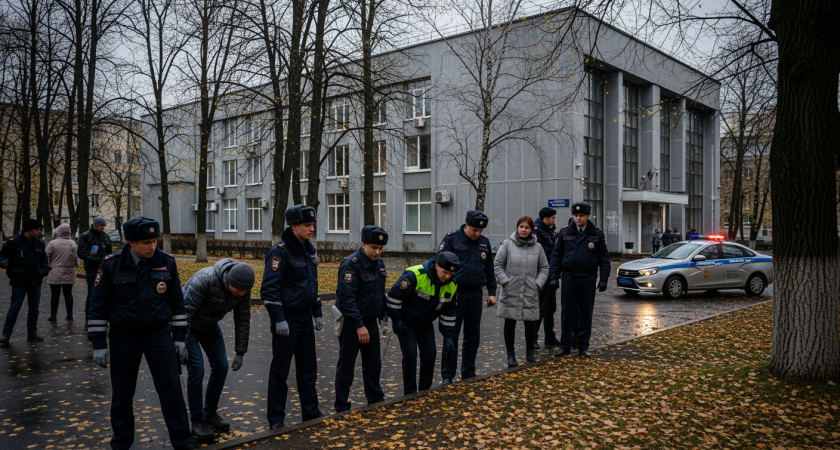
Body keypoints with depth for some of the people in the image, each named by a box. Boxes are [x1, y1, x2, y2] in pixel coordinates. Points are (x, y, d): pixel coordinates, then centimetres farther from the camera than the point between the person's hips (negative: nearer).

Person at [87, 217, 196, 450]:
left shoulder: (167, 262, -5)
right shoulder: (111, 265, -10)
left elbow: (177, 302, 4)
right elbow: (98, 305, -3)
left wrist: (179, 337, 3)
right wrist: (99, 344, -4)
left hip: (159, 335, 1)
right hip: (124, 338, 0)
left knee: (171, 389, -1)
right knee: (122, 393, 11)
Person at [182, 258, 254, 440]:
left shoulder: (243, 289, -19)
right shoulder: (205, 279, -37)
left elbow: (242, 320, -9)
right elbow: (185, 311, -31)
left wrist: (240, 352, -6)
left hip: (210, 325, 6)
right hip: (187, 324, -6)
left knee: (221, 367, 1)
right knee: (196, 369, -11)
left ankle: (210, 413, 20)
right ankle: (197, 420, 4)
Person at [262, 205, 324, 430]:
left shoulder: (309, 249, 10)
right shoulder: (280, 252, -15)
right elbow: (269, 288, -18)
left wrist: (317, 314, 15)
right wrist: (278, 319, -21)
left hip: (305, 318, 8)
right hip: (287, 319, -8)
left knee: (308, 367, 14)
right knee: (280, 369, 3)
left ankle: (311, 413, 25)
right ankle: (276, 419, 14)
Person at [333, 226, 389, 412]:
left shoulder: (378, 264, 7)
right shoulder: (351, 264, -20)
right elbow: (346, 298, -24)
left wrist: (383, 316, 13)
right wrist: (359, 326, -25)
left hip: (370, 321, 8)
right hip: (351, 323, -8)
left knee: (374, 363, 16)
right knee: (346, 367, 2)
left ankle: (376, 400, 30)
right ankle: (342, 408, 12)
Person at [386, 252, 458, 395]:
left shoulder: (451, 285, -10)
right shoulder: (415, 275, -31)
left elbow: (449, 312, 1)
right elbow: (394, 295, -22)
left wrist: (448, 336, -2)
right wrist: (396, 320, -16)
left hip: (425, 324, 5)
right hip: (405, 322, -5)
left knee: (430, 353, -1)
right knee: (410, 353, -12)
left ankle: (425, 392, 14)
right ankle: (410, 393, 1)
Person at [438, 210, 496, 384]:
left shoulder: (485, 242, 9)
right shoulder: (451, 239, -6)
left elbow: (490, 269, 15)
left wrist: (492, 292, 11)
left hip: (475, 294, 5)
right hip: (455, 293, -4)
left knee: (473, 336, 11)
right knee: (452, 335, 2)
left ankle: (468, 373, 23)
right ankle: (447, 375, 12)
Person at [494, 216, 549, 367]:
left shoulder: (537, 247, 3)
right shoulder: (507, 244, -4)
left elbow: (544, 268, 11)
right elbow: (498, 264, -1)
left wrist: (538, 284, -1)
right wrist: (505, 282, -9)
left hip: (530, 293, 2)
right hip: (511, 292, -2)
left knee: (531, 323, 8)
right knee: (510, 323, 6)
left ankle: (530, 353, 25)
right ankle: (510, 355, 17)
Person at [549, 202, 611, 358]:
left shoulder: (597, 234, 2)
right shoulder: (564, 233, 4)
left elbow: (604, 258, 3)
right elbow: (556, 256, 5)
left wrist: (604, 279, -4)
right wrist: (554, 277, -1)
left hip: (588, 278, 0)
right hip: (569, 277, 1)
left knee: (586, 313, 6)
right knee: (567, 312, 4)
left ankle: (583, 346, 16)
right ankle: (565, 345, 12)